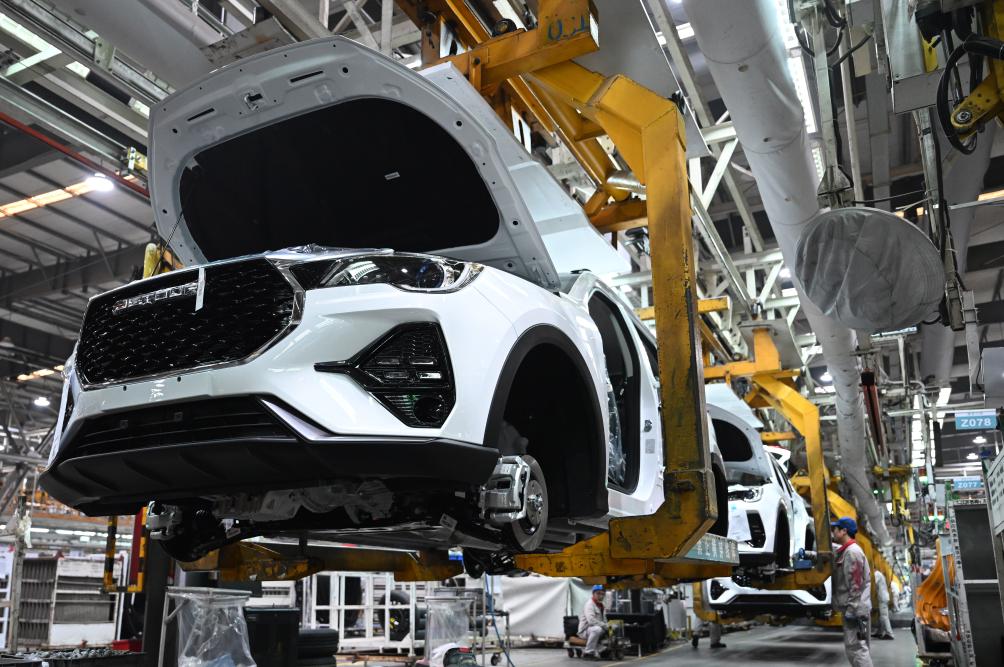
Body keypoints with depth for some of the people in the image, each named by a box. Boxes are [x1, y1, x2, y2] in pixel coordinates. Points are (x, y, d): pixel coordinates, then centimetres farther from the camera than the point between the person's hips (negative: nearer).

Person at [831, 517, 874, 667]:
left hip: (855, 610, -11)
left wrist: (852, 611, -22)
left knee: (856, 647, -11)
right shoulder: (845, 552, 17)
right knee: (855, 647, 15)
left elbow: (856, 585, -21)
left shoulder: (852, 552, -14)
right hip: (851, 609, 11)